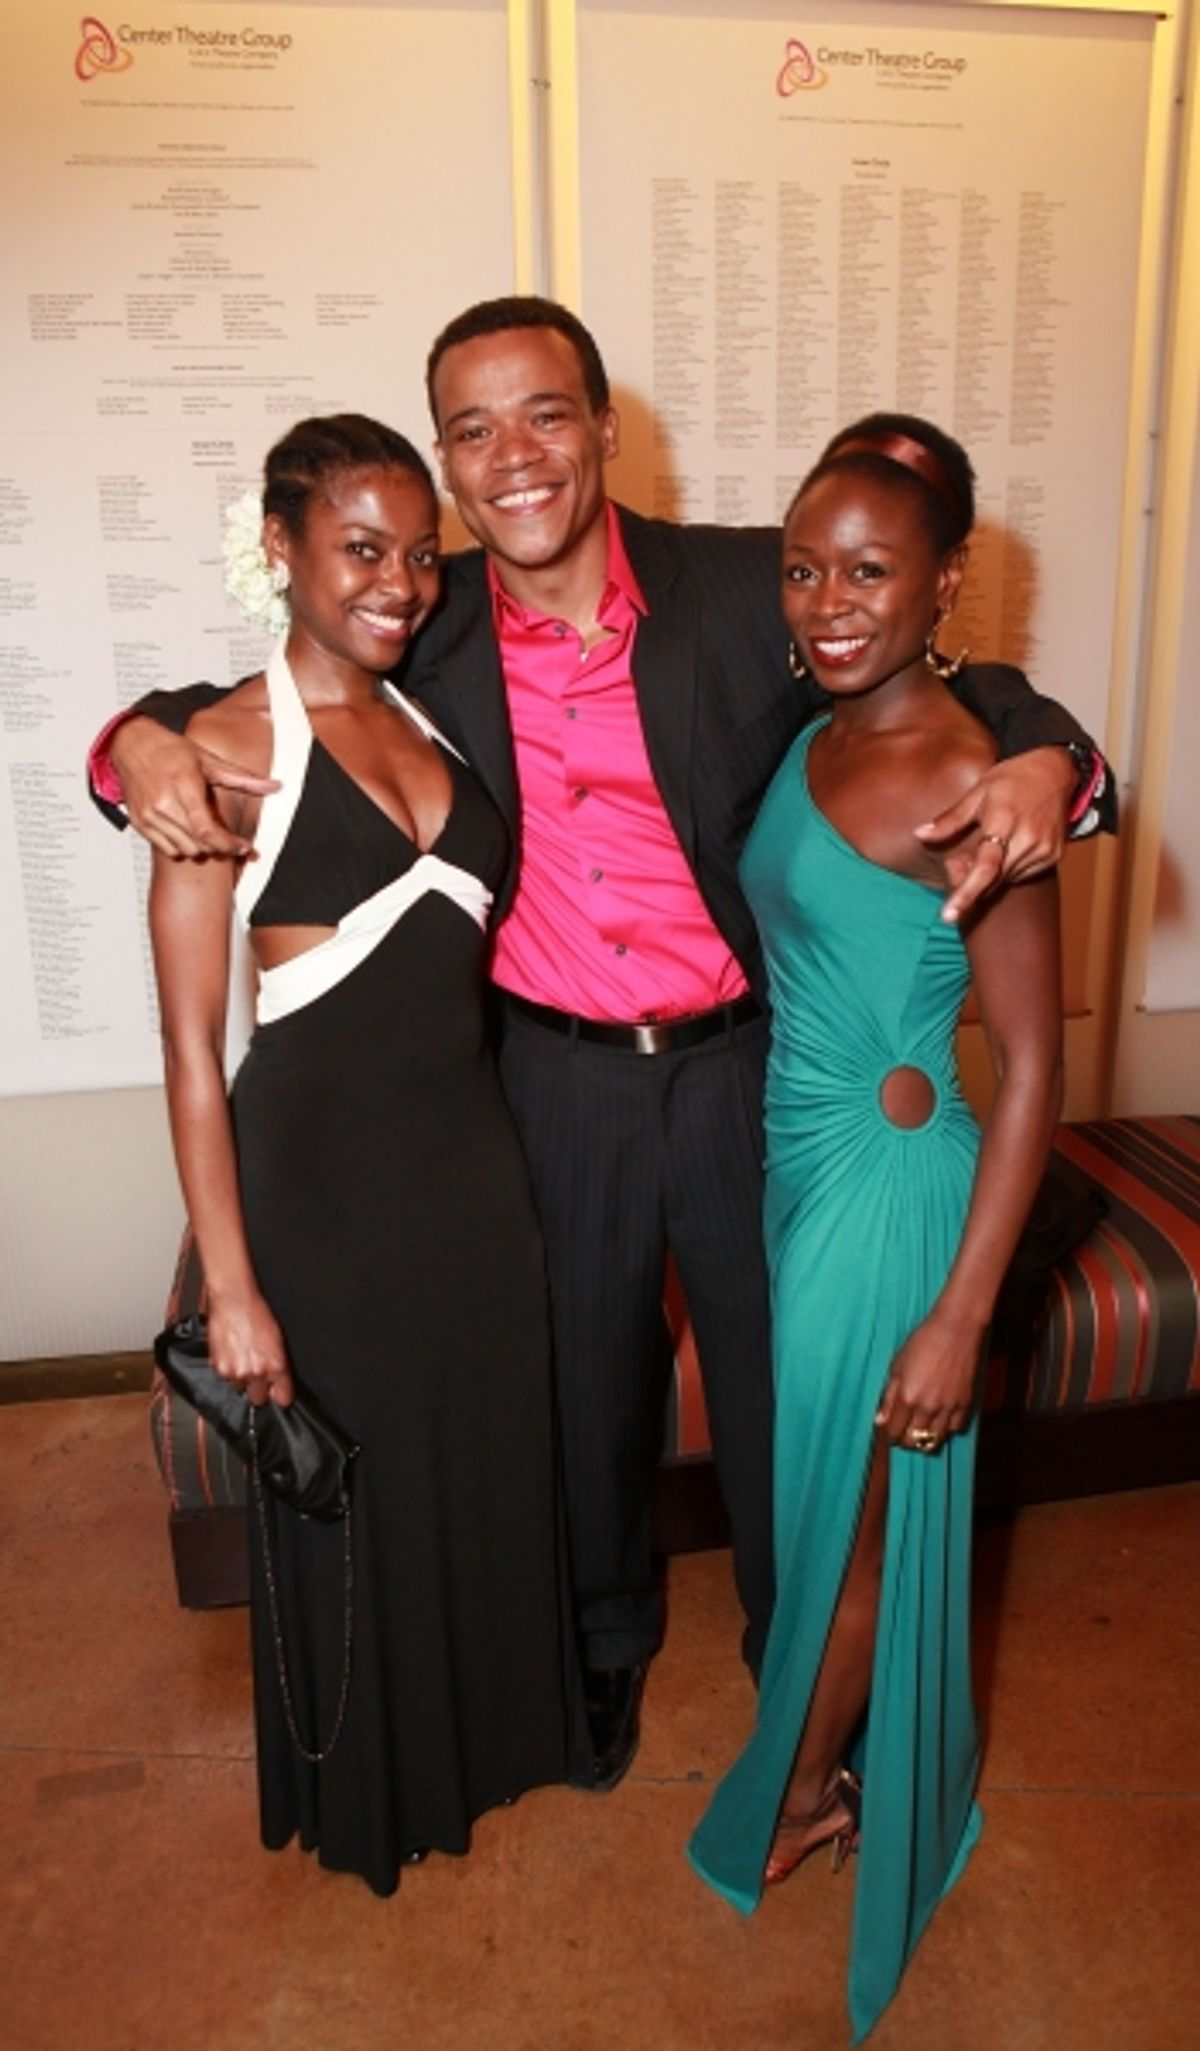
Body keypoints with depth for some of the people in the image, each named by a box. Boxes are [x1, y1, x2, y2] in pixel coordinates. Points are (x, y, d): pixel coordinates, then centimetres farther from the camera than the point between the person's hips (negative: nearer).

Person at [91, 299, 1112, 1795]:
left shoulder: (751, 588, -9)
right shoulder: (425, 628, -4)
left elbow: (952, 696, -2)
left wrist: (1041, 759, -24)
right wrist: (145, 736, -14)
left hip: (748, 1060, -1)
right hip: (555, 1078, 2)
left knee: (778, 1372, 16)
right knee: (587, 1376, 20)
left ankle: (796, 1644, 47)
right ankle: (608, 1631, 52)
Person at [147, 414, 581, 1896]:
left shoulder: (438, 719, 7)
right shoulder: (229, 745, -12)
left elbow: (468, 947, 10)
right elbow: (191, 1046, -13)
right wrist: (230, 1285, -14)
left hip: (470, 1152, 6)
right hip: (322, 1166, -5)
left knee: (487, 1463, 20)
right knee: (349, 1489, 14)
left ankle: (479, 1733, 49)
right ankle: (364, 1792, 44)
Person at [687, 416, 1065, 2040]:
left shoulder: (971, 777, -20)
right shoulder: (811, 739, 4)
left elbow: (1031, 1065, -18)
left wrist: (960, 1315, -18)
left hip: (890, 1186, -8)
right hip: (795, 1164, 8)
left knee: (853, 1512, 14)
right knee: (815, 1486, 24)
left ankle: (804, 1791, 42)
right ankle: (849, 1764, 51)